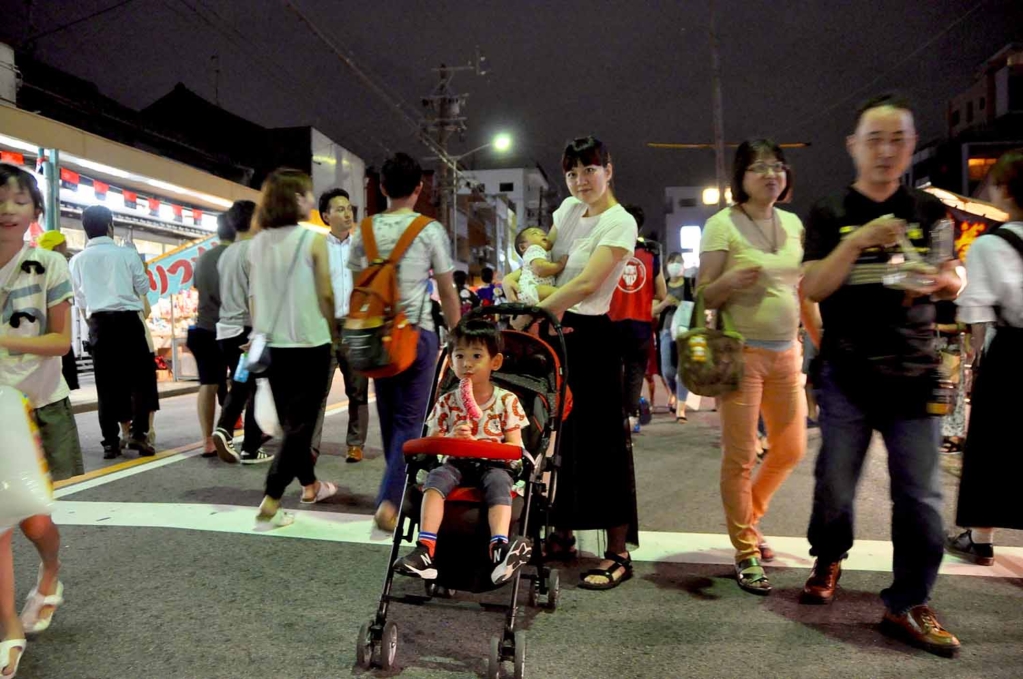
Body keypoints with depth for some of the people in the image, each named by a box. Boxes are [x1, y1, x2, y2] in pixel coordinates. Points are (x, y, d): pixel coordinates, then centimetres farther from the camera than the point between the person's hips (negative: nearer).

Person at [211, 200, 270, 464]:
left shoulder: (225, 253, 13)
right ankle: (251, 449, 8)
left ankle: (223, 429, -2)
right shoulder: (253, 250, -11)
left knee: (239, 386, 18)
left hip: (225, 329, 7)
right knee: (256, 388, 4)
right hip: (246, 329, -7)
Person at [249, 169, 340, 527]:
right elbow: (325, 295, -10)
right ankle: (269, 505, -3)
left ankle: (310, 485, 34)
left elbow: (254, 296, 10)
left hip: (271, 344, 6)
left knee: (290, 420, 18)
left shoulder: (257, 243, 5)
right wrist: (332, 329, 7)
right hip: (308, 344, -6)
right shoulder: (313, 239, -11)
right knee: (300, 423, 1)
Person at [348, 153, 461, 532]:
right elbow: (447, 291, -1)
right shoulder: (430, 230, -5)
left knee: (389, 417, 17)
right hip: (416, 332, -4)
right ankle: (389, 501, -6)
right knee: (410, 421, 2)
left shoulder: (364, 231, 6)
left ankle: (403, 489, 32)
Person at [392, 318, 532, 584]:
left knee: (498, 481, -35)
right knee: (436, 476, -30)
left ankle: (500, 547, -50)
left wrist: (479, 446, -18)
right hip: (457, 463, 2)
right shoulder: (447, 402, 5)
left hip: (493, 465, -2)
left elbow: (515, 447, -3)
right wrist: (451, 438, -17)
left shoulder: (507, 401, 1)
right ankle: (425, 548, -38)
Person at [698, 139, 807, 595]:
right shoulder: (722, 224, -6)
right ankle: (746, 553, 16)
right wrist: (730, 280, -28)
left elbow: (804, 291, 18)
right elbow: (703, 296, -8)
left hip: (785, 353, 6)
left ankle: (747, 516, 37)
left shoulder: (793, 224, 11)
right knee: (739, 457, -1)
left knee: (791, 450, 13)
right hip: (741, 352, -6)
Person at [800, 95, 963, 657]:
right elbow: (812, 289, -7)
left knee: (920, 494, 0)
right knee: (834, 485, 7)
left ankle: (907, 605, 15)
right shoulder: (830, 214, 3)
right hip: (847, 376, -1)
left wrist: (942, 279, -8)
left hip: (913, 374, 2)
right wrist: (857, 242, -21)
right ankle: (828, 561, 34)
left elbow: (955, 283, 15)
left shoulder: (928, 211, 9)